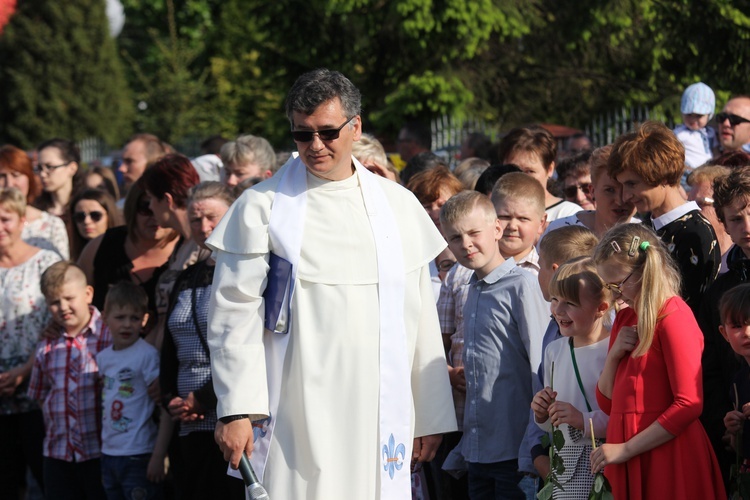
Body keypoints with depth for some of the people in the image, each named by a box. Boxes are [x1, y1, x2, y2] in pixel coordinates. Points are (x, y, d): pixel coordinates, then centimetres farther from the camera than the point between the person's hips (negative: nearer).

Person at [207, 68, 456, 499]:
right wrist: (236, 410, -8)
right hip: (294, 423, -3)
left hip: (380, 419, 3)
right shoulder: (263, 208, 2)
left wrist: (431, 415, 12)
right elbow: (233, 316, 0)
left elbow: (422, 316, 14)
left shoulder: (398, 206, 12)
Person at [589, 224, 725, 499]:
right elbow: (607, 402, 17)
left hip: (667, 460, -7)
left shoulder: (674, 317, -11)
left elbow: (689, 405, -18)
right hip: (627, 466, 7)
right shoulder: (625, 318, 15)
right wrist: (614, 354, -2)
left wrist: (626, 449, -16)